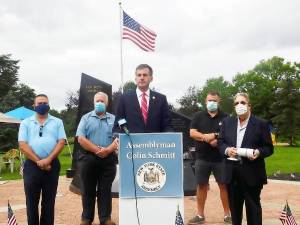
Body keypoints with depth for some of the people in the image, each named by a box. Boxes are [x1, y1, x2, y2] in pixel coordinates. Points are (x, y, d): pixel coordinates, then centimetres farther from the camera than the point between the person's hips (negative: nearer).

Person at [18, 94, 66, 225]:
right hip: (32, 165, 0)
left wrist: (48, 160, -13)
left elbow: (61, 142, -1)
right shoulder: (26, 123, 7)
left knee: (49, 201, 8)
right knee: (31, 201, 6)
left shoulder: (57, 122, 8)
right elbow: (22, 145, -3)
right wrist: (38, 161, -12)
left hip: (52, 165, 0)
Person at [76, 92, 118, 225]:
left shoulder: (113, 119, 9)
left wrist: (108, 150, -17)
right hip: (88, 159, -1)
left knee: (105, 190, 5)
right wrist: (97, 150, -13)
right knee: (88, 190, 6)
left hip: (108, 160, 1)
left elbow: (118, 139, 0)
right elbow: (81, 139, -5)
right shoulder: (86, 118, 6)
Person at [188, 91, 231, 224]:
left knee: (224, 185, 4)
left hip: (220, 158, -1)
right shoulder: (198, 116, 6)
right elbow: (192, 133, -3)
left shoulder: (225, 117, 5)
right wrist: (207, 137, -16)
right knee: (201, 185, 7)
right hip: (202, 158, 1)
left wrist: (219, 141, -18)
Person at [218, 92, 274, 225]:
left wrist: (258, 152, -22)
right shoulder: (227, 122, 9)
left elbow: (269, 148, -2)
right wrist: (226, 150, -11)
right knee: (234, 207, 16)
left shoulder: (261, 124, -2)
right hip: (232, 173, 4)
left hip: (252, 173, -3)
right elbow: (220, 142, 10)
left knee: (253, 208, 7)